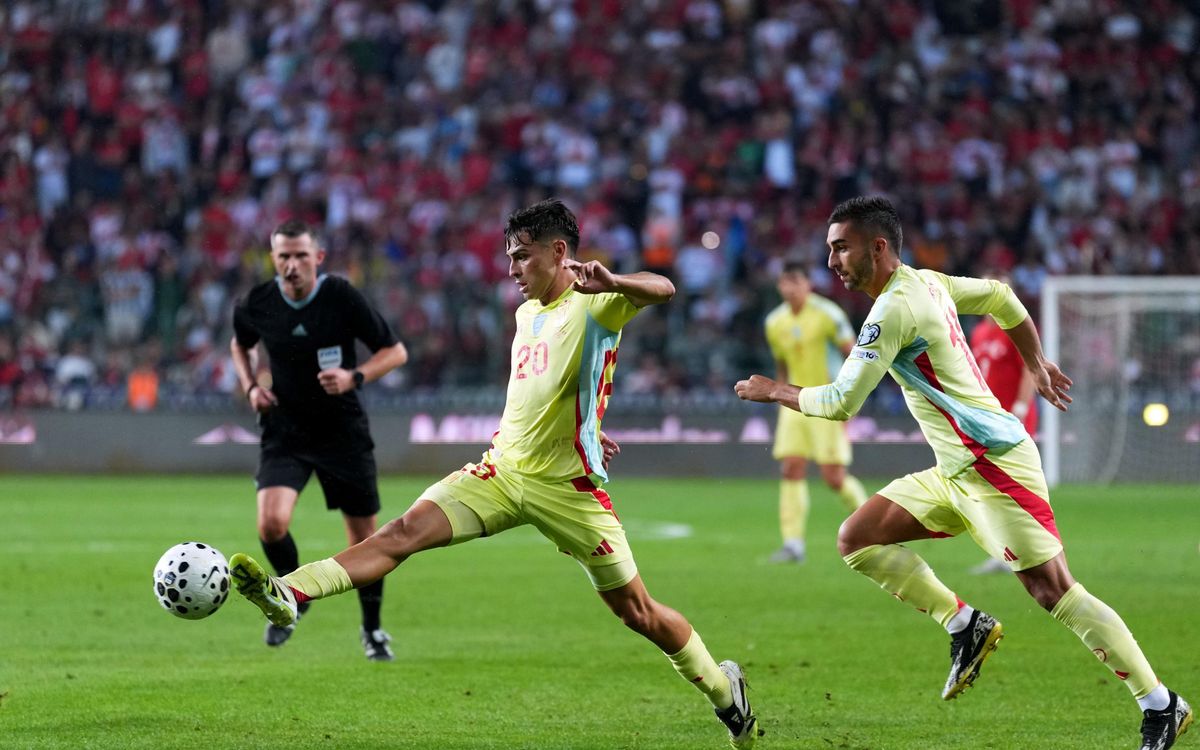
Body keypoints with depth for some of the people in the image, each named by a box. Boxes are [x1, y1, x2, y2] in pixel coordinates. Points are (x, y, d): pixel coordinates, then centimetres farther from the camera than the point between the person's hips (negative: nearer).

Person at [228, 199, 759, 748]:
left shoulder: (595, 304, -8)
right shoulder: (527, 313, 15)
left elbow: (662, 290, -30)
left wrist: (612, 283, -49)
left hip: (568, 487, -6)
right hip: (502, 471, 6)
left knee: (638, 613, 1)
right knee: (406, 529, -15)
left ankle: (722, 689, 23)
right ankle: (288, 595, -29)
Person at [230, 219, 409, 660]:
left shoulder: (342, 298, -14)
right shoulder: (256, 306, -7)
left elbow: (395, 352, -6)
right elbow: (240, 346, 17)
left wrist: (354, 377, -23)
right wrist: (250, 387, -1)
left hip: (343, 431, -1)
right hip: (284, 431, 1)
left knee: (364, 539, 5)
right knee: (271, 523, -21)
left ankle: (372, 629, 29)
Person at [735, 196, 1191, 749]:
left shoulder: (894, 309, -16)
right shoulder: (927, 282, 11)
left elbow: (841, 402, -17)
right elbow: (999, 297, 27)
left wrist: (774, 391, -1)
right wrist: (1037, 365, 32)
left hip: (993, 463, -10)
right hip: (956, 472, 10)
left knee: (1052, 589, -10)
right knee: (856, 539, 4)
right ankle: (965, 626, 5)